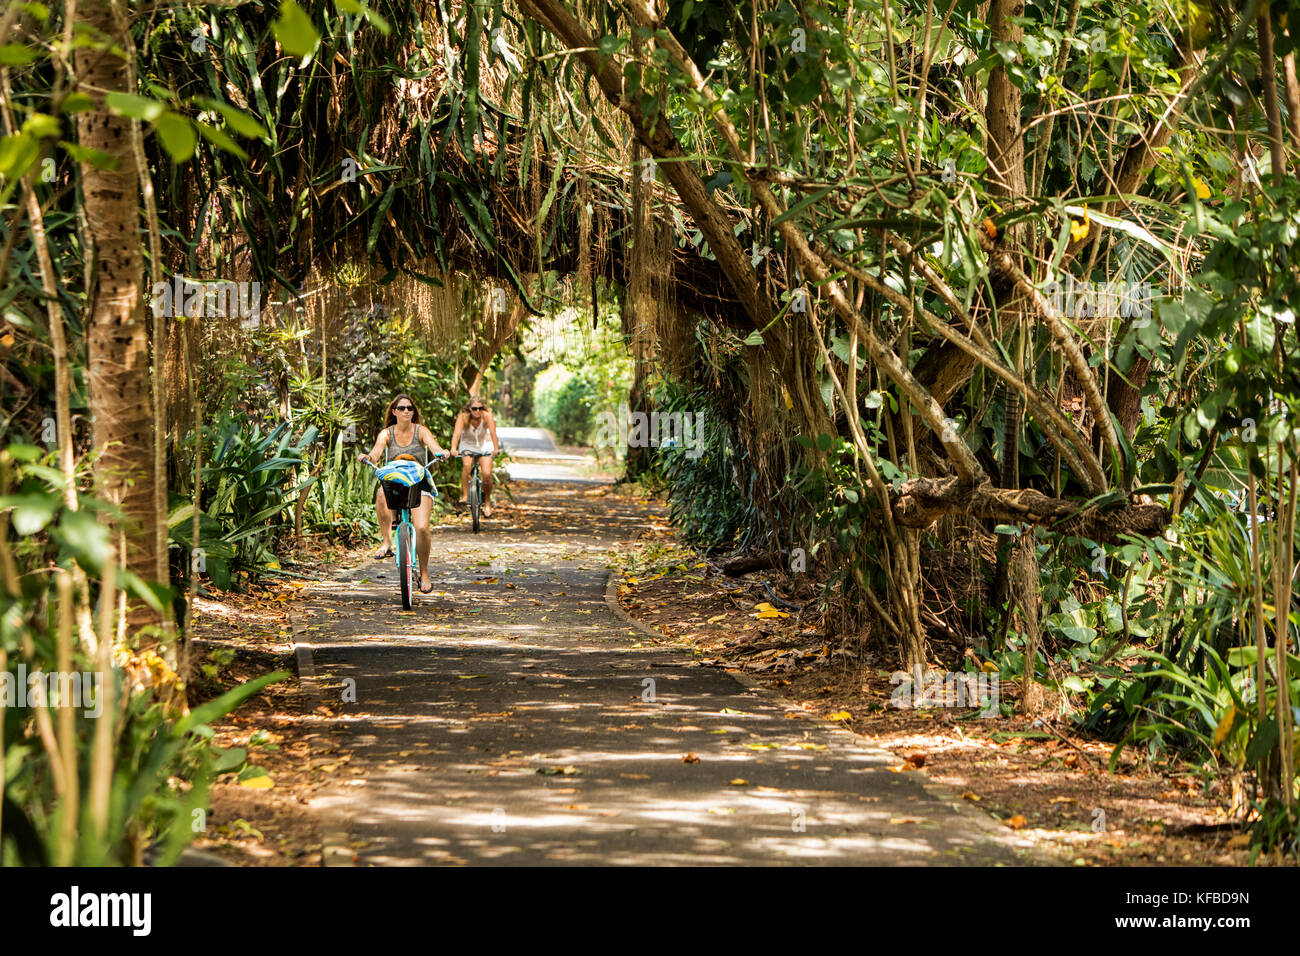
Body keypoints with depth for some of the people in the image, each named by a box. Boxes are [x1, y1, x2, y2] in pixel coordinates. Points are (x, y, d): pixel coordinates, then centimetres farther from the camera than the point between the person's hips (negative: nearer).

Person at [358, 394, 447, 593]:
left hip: (420, 484, -1)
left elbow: (435, 447, -19)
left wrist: (442, 453, -43)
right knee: (381, 493, -37)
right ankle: (387, 543, -28)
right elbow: (375, 454, -17)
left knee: (421, 528, -20)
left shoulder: (420, 431, -1)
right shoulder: (387, 433, 0)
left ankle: (424, 574, -1)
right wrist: (368, 457, -41)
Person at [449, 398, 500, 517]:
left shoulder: (487, 416, -26)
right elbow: (457, 433, -38)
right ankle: (464, 495, -22)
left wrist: (496, 448, -52)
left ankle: (487, 503, 7)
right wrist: (453, 449, -54)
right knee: (467, 465, -31)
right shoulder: (463, 417, -25)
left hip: (484, 444, 0)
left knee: (487, 474, -13)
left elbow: (493, 432, -38)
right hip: (467, 444, 0)